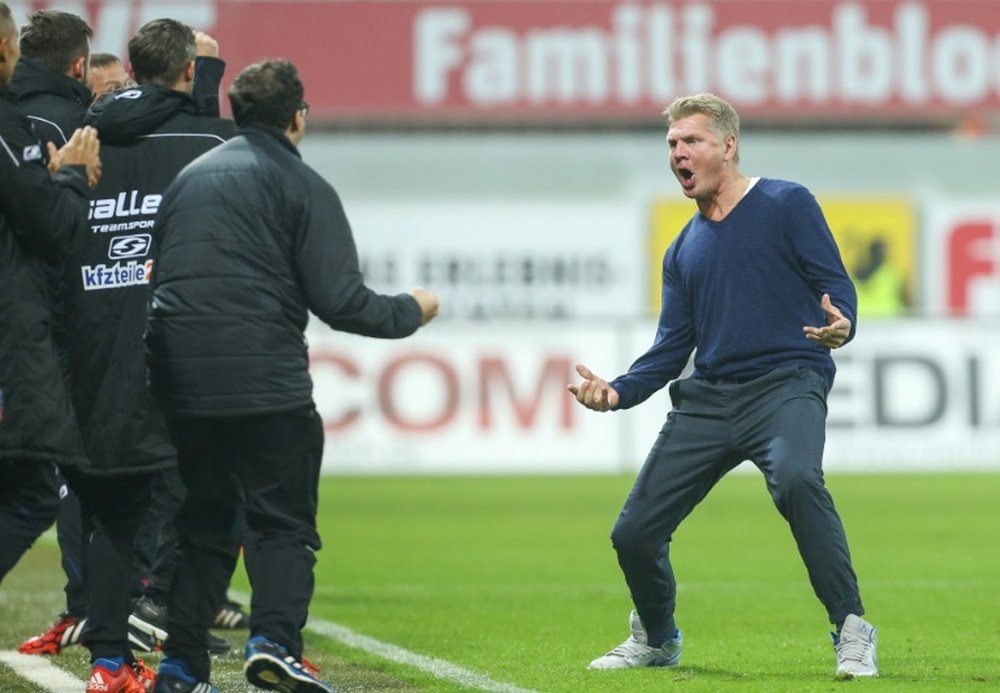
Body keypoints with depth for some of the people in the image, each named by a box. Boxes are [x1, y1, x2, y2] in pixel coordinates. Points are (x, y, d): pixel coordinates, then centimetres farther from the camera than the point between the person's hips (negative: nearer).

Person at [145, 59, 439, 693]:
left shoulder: (191, 177, 16)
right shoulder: (301, 186, -2)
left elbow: (161, 270, 20)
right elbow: (341, 301, -8)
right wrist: (410, 312, 8)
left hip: (182, 379, 5)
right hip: (266, 384, -5)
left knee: (203, 523, 15)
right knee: (284, 522, 0)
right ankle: (275, 641, -20)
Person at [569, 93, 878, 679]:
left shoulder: (786, 205, 3)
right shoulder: (684, 250, 20)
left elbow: (836, 286, -2)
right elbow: (673, 346, 18)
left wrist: (840, 326, -26)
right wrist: (617, 392, 1)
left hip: (786, 385, -6)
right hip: (707, 399, 6)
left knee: (796, 478, -37)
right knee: (634, 532, 1)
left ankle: (852, 633, -28)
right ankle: (656, 640, 30)